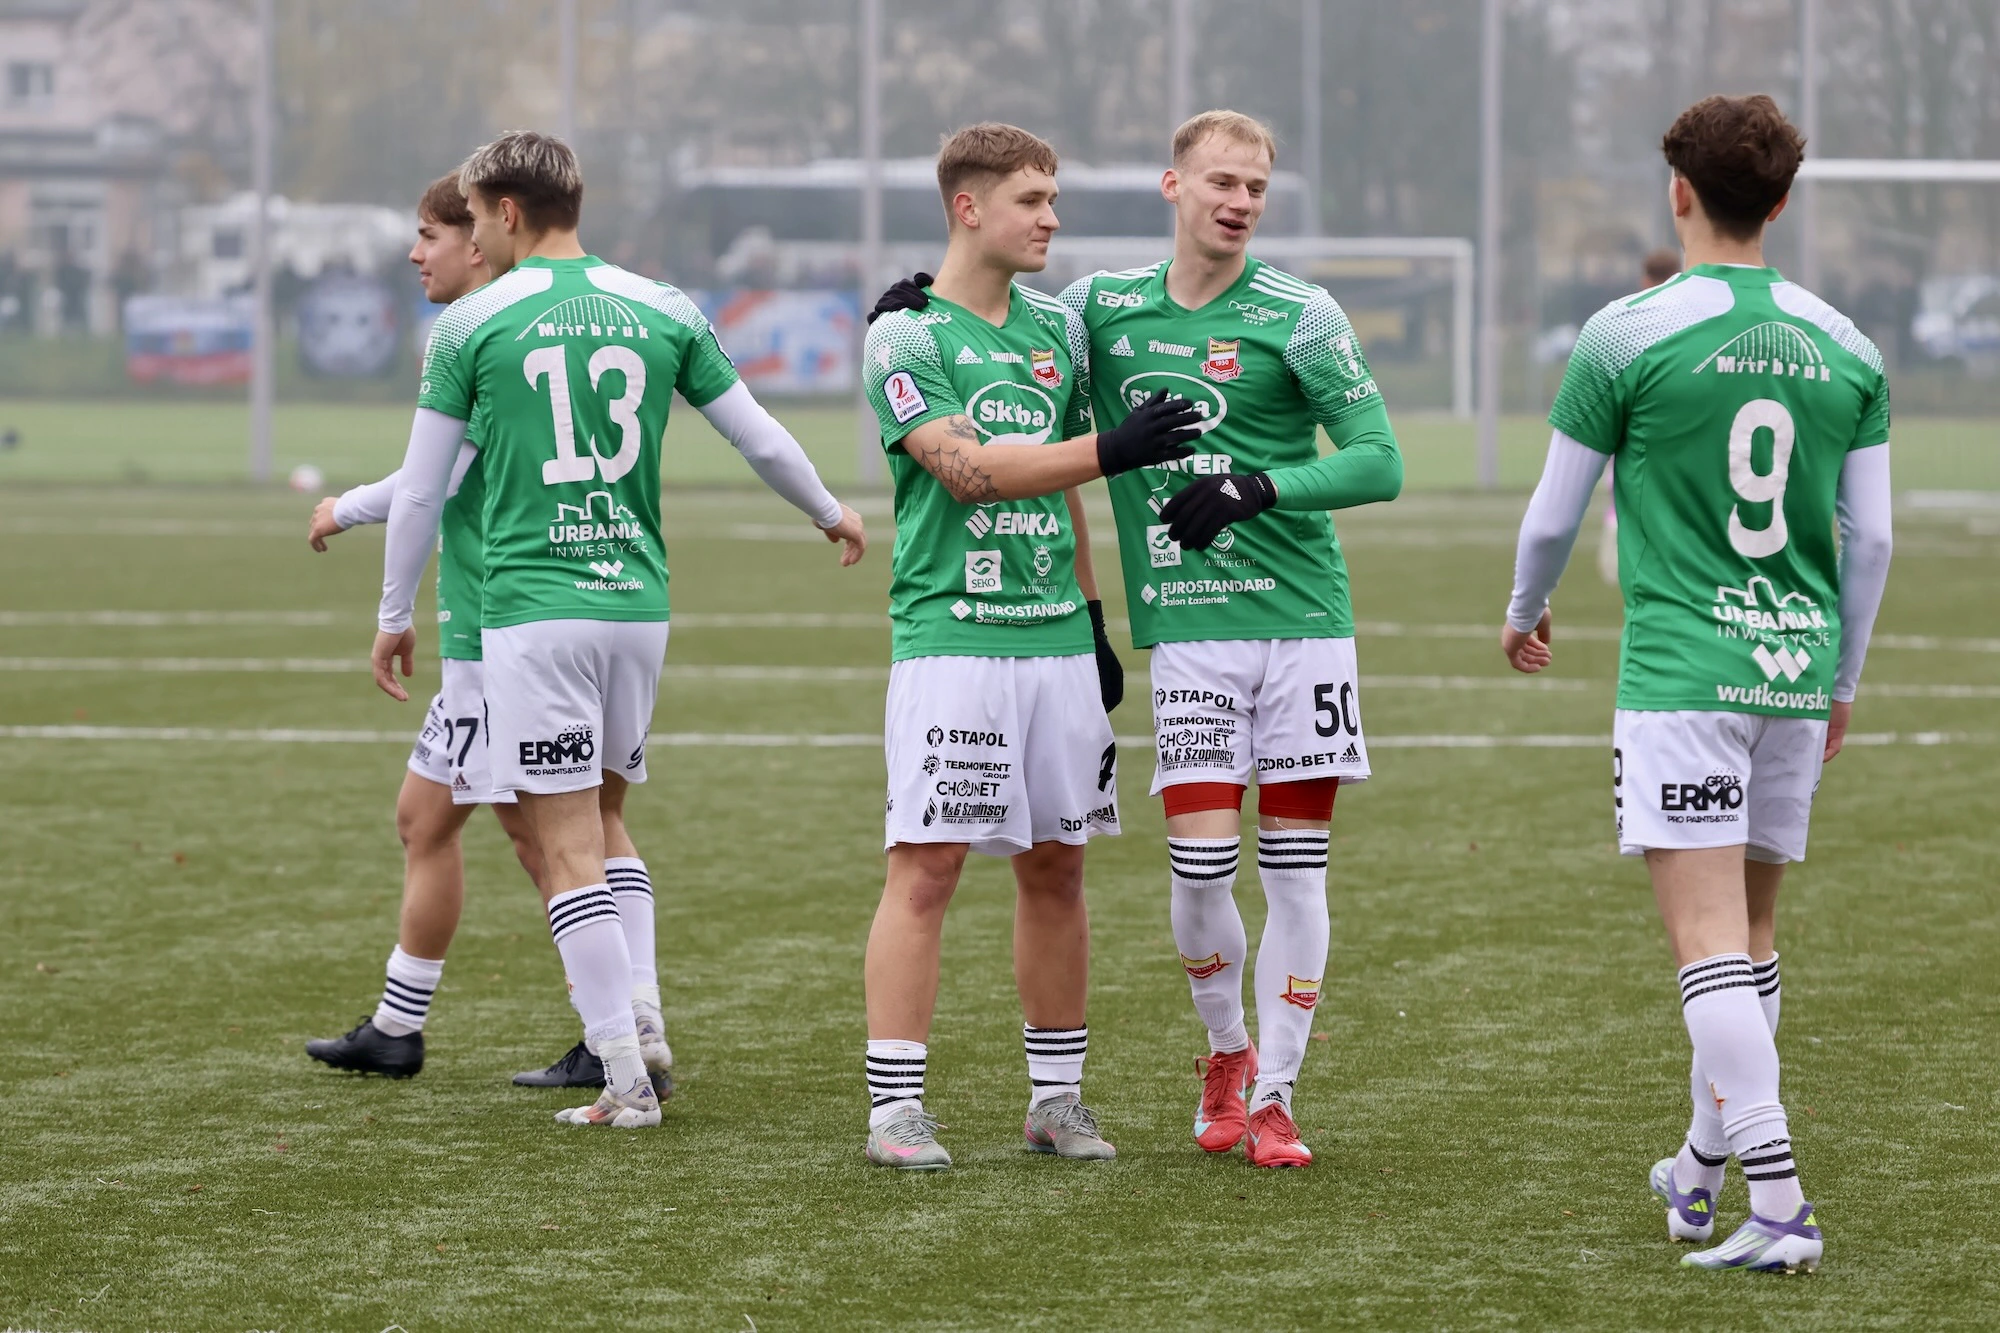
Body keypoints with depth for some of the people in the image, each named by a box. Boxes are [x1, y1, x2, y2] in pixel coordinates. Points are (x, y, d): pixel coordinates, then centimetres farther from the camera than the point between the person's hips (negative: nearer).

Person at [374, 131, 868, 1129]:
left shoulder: (471, 326, -2)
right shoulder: (662, 312, 7)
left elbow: (420, 492, 2)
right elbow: (762, 441, 13)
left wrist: (394, 615, 14)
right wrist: (831, 514, 33)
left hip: (531, 609, -4)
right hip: (638, 598, 4)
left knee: (567, 848, -3)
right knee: (602, 822, 21)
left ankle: (624, 1077, -8)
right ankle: (636, 1020, 9)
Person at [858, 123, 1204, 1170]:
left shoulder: (1055, 329, 15)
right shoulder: (907, 337, -6)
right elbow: (965, 466, -18)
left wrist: (1095, 620, 20)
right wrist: (1111, 449, -23)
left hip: (1057, 639, 6)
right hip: (949, 640, -6)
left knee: (1055, 867, 9)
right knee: (925, 868, -9)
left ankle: (1057, 1095, 17)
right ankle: (894, 1109, -7)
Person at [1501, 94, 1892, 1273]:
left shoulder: (1628, 335, -6)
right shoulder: (1844, 346, 6)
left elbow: (1553, 517, 2)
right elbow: (1871, 537, 9)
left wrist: (1527, 613, 23)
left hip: (1680, 675, -5)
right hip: (1798, 669, 5)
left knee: (1711, 941, -8)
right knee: (1752, 930, 18)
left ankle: (1780, 1204, -17)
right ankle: (1702, 1173, 30)